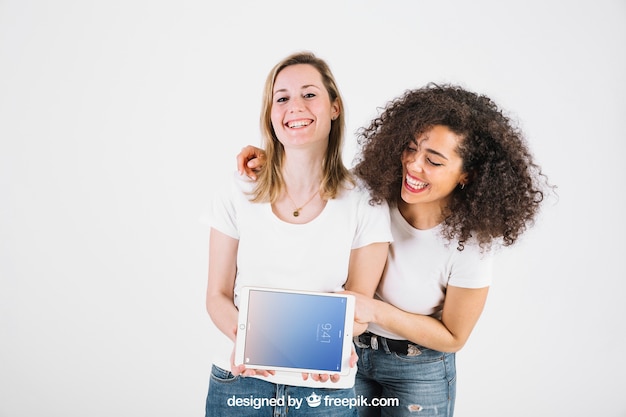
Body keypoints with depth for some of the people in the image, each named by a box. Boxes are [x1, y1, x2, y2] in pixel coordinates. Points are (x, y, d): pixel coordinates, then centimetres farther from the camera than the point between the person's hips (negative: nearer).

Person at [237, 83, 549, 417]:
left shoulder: (470, 242, -25)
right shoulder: (373, 192, -19)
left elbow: (453, 337, -14)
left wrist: (376, 311, -25)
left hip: (418, 372, -3)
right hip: (348, 352, 3)